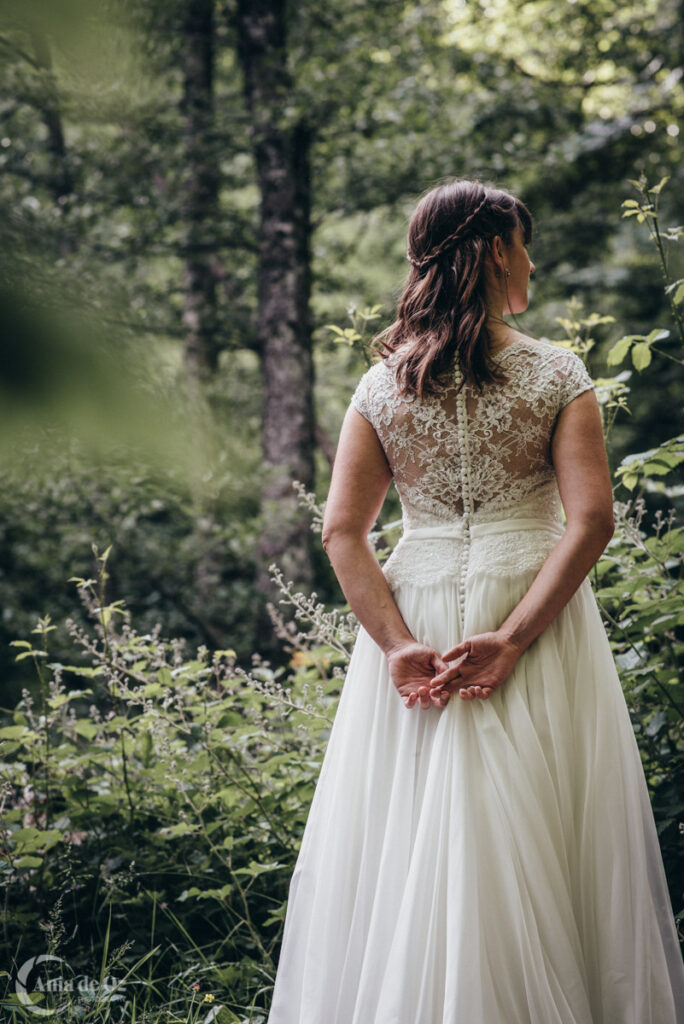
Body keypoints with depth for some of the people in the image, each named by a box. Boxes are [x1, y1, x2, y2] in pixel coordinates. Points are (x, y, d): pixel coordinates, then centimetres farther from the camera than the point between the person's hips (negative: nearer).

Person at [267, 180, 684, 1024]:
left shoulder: (381, 385, 3)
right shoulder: (555, 374, -4)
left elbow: (341, 531, -4)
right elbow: (590, 520, -14)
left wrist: (397, 643, -9)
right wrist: (516, 636, -17)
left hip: (416, 619, 3)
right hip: (534, 608, -2)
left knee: (408, 845, 10)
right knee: (534, 848, 6)